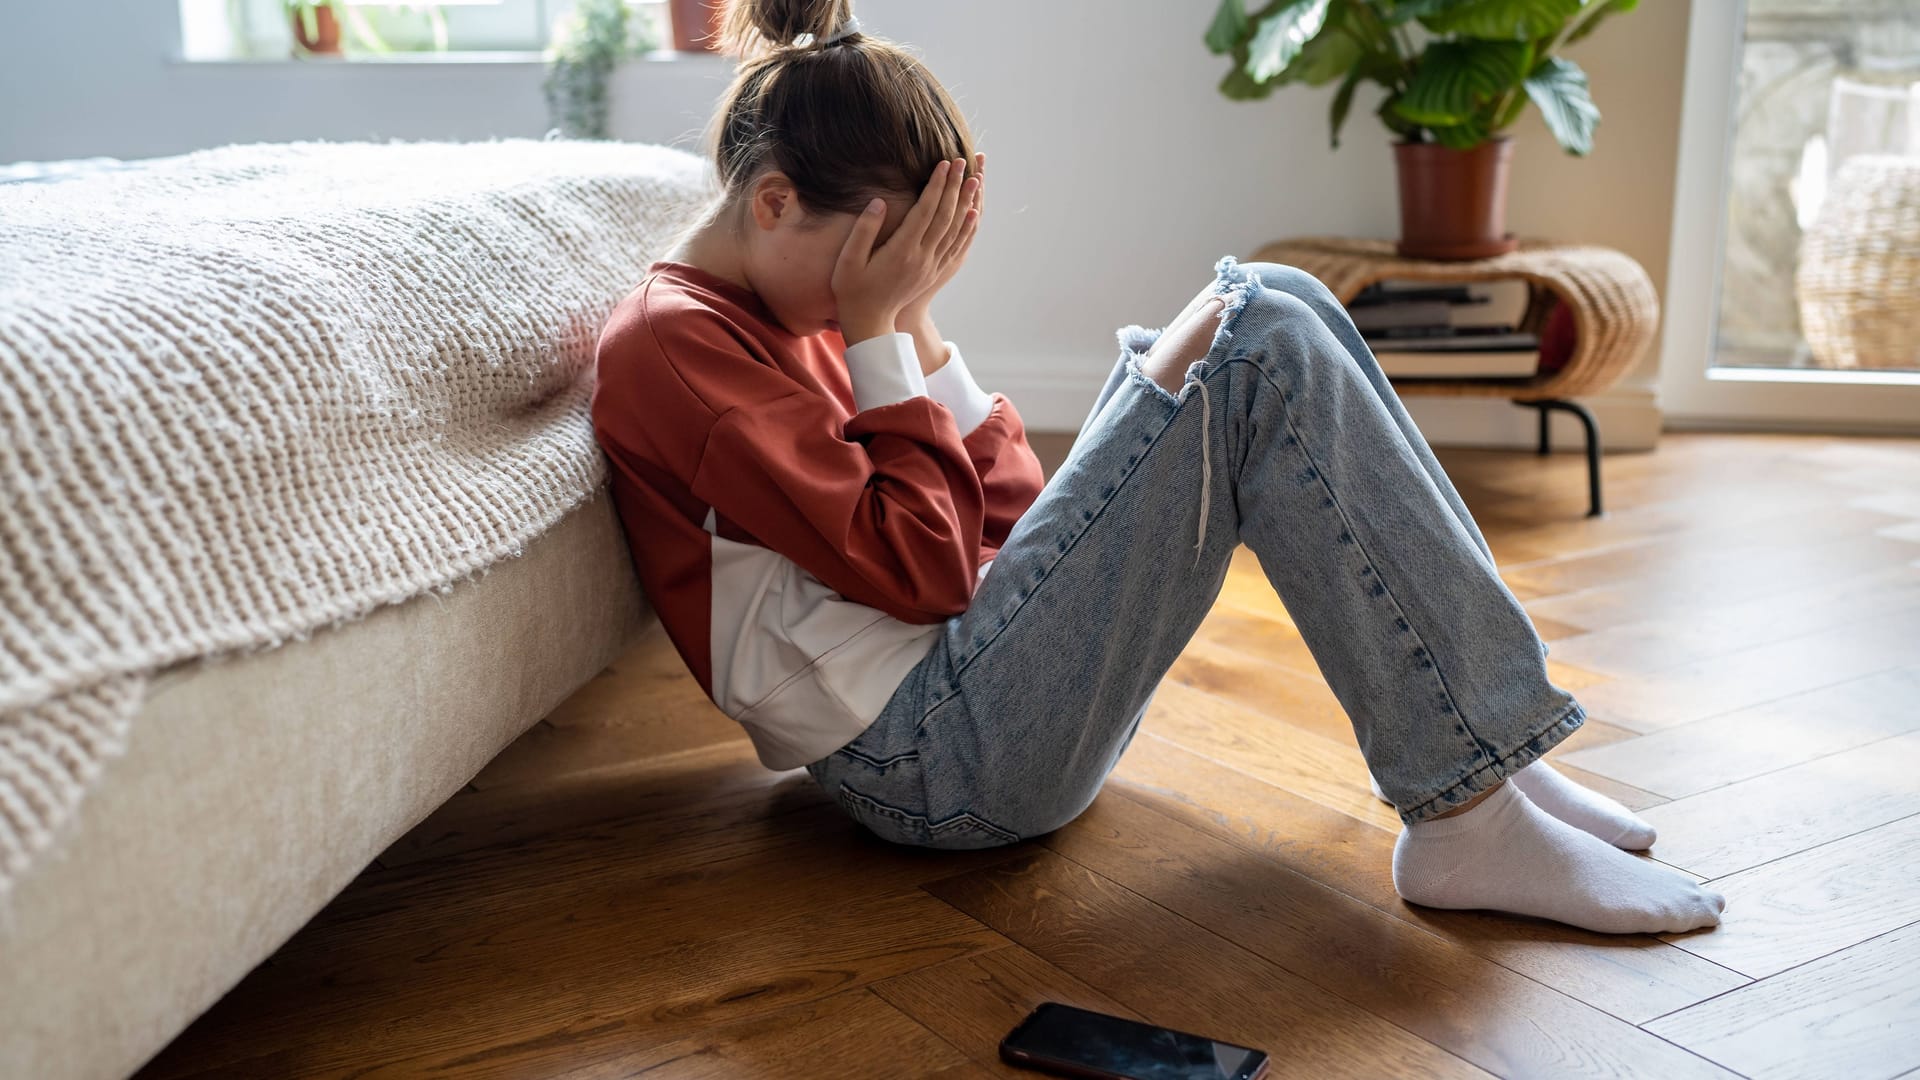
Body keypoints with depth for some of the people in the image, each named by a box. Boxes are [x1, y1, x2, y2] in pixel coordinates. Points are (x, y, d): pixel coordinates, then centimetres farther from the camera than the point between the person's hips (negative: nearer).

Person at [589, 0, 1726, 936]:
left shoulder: (787, 316, 19)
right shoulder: (672, 344, -10)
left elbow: (1007, 516, 14)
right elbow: (920, 570, -16)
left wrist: (916, 321, 5)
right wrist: (878, 332, -10)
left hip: (976, 675, 10)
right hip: (936, 759, -10)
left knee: (1272, 304, 2)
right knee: (1258, 346, -17)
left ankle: (1482, 738, -2)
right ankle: (1469, 823, -16)